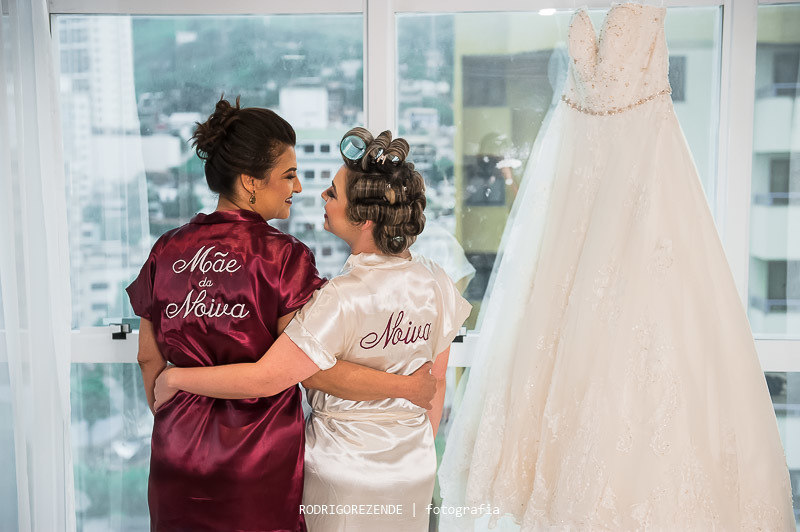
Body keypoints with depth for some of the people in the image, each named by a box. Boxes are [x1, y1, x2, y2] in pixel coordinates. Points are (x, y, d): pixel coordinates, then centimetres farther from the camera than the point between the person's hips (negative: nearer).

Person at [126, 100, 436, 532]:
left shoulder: (167, 250, -1)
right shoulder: (283, 257, -16)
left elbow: (149, 358, 7)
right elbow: (315, 367, -19)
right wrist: (409, 386, -8)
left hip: (178, 457, 4)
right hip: (259, 464, -4)